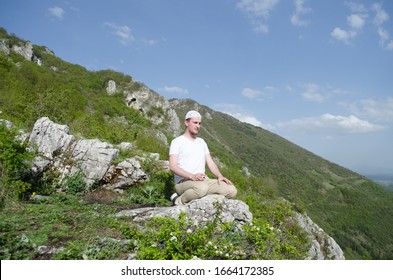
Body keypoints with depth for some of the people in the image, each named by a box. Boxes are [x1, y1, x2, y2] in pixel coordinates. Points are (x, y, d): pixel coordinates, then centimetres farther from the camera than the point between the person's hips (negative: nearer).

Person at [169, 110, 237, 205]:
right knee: (202, 188, -40)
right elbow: (172, 166, -12)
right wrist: (192, 176, -27)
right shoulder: (177, 142, 1)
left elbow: (210, 163, 17)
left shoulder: (201, 142, 22)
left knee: (232, 190, -15)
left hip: (204, 180, 6)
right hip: (183, 181, -6)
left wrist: (220, 176, -5)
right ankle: (179, 201, -13)